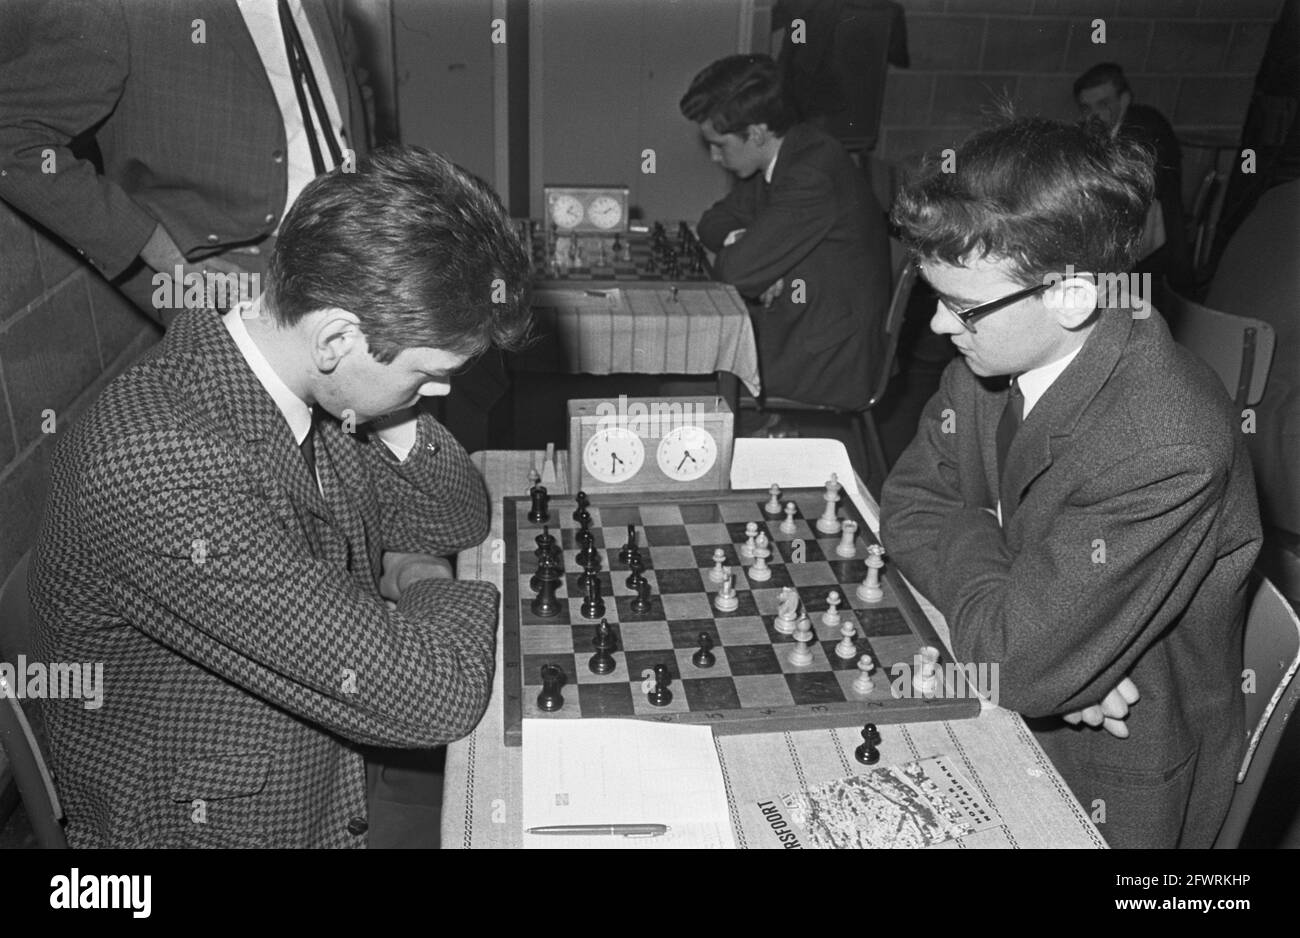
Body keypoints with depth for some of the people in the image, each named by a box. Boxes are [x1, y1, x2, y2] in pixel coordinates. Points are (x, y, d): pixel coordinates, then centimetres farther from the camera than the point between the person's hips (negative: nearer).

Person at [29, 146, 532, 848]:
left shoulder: (323, 388, -5)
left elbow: (461, 518, 6)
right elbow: (428, 696, -30)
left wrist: (396, 409, -11)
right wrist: (428, 585, -10)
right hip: (217, 825, -7)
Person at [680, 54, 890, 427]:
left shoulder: (813, 176, -26)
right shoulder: (780, 157, 4)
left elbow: (739, 272, -29)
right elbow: (713, 223, 12)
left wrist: (737, 250, -6)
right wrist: (743, 243, -10)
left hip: (827, 365, -9)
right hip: (789, 328, 9)